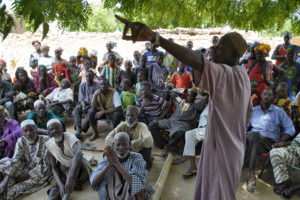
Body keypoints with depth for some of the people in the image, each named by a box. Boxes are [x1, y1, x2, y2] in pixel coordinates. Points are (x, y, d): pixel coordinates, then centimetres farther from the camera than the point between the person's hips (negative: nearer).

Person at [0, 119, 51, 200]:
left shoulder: (46, 141, -16)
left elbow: (46, 165, -17)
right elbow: (15, 161, -14)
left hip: (41, 175, -5)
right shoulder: (21, 141, -3)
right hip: (25, 171, 5)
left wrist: (26, 175, -20)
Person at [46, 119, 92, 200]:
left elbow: (78, 154, -47)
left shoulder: (70, 137, -27)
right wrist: (60, 185, -30)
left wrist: (71, 177, -61)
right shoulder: (49, 145, -13)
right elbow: (54, 167, -12)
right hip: (65, 171, 3)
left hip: (80, 167, -2)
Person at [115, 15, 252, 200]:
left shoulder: (225, 74, -26)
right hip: (233, 147, 9)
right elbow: (248, 111, 13)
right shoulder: (243, 76, 2)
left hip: (222, 150, -9)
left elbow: (193, 59, -44)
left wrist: (154, 37, -57)